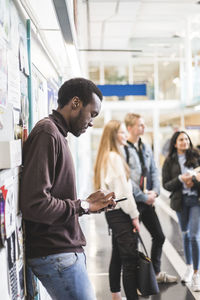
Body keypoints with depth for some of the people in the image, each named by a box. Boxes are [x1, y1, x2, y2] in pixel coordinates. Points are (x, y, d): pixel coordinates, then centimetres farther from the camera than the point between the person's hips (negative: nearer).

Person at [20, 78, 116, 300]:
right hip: (56, 255, -9)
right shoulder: (47, 134, -14)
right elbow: (34, 205, -23)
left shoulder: (56, 134, 16)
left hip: (66, 250, 9)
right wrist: (82, 206, -11)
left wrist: (87, 203, 6)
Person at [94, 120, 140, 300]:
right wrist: (134, 215, -11)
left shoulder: (106, 157, 15)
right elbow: (123, 189, -17)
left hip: (112, 212, 10)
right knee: (131, 260, -11)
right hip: (120, 213, -10)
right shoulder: (115, 157, -15)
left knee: (117, 256, 17)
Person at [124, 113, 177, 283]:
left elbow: (154, 171, 14)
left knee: (159, 236, 15)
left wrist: (155, 191, -2)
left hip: (148, 201, 8)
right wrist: (143, 197, -15)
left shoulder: (145, 148, 12)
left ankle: (156, 272, 32)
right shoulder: (123, 149, -12)